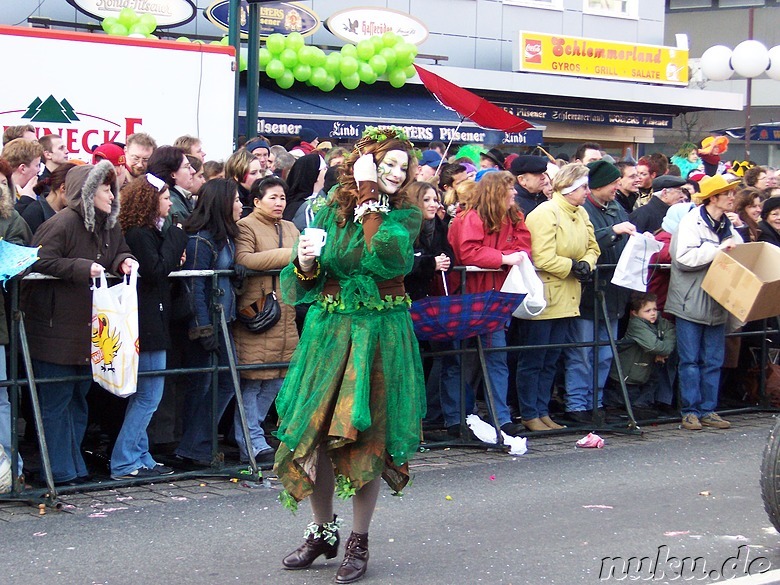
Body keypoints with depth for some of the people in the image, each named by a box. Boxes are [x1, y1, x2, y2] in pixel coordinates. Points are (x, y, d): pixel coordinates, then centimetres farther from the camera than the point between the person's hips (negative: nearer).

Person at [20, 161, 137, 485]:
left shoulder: (110, 227, 11)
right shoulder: (62, 224, -14)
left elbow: (120, 253, 22)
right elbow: (41, 262, -19)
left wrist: (124, 262, -1)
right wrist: (83, 269, -24)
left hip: (90, 331, 9)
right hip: (56, 329, -9)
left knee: (78, 401, 16)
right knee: (56, 403, -2)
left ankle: (76, 468, 24)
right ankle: (61, 471, 3)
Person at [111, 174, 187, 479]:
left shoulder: (147, 233, 16)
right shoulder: (139, 235, -14)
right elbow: (156, 271, -19)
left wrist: (173, 258, -1)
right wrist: (175, 240, -12)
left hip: (150, 324, 11)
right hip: (148, 326, -11)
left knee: (144, 395, 14)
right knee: (149, 395, -7)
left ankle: (140, 459, 20)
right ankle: (125, 462, -5)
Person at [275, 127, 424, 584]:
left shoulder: (406, 214, -1)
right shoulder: (331, 211, 5)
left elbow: (385, 256, -23)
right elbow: (304, 286, 5)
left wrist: (371, 197, -18)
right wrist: (305, 265, -18)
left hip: (381, 336, -2)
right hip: (329, 331, 3)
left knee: (366, 438, -1)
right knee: (316, 434, 3)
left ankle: (359, 543, 13)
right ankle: (323, 533, 22)